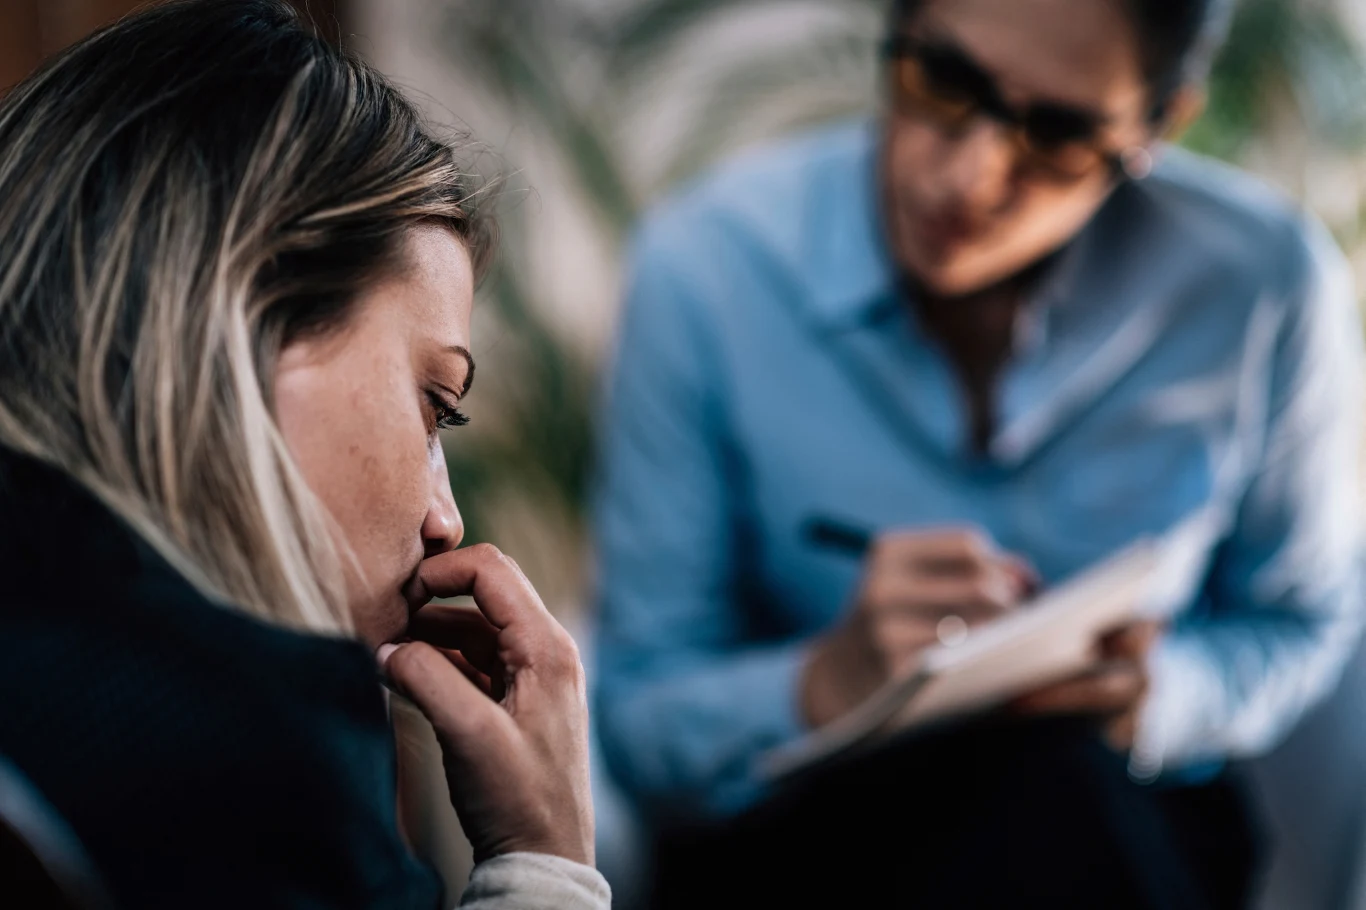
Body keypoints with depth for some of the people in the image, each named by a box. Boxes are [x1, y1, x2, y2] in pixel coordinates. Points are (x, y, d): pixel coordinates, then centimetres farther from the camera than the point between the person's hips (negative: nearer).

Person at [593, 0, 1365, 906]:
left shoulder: (1263, 280, -14)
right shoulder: (705, 265, -15)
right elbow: (638, 712, -10)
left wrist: (1153, 697, -19)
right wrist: (829, 686, -32)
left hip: (1134, 828, 3)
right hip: (807, 828, -3)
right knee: (1047, 780, -34)